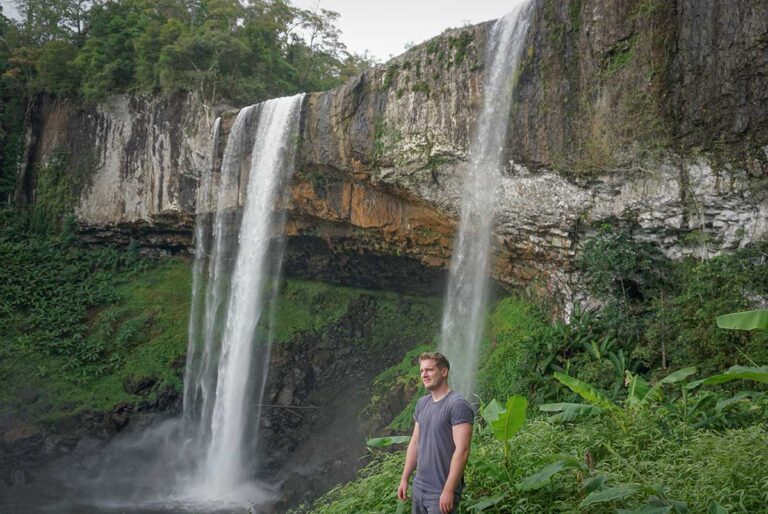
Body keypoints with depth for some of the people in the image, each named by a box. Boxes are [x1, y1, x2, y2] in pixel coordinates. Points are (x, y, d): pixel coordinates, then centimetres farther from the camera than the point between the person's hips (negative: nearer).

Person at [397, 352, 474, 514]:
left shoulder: (458, 405, -15)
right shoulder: (422, 403, 9)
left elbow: (462, 451, -20)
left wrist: (449, 490, -22)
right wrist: (404, 479, 12)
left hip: (441, 492, -7)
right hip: (418, 487, 7)